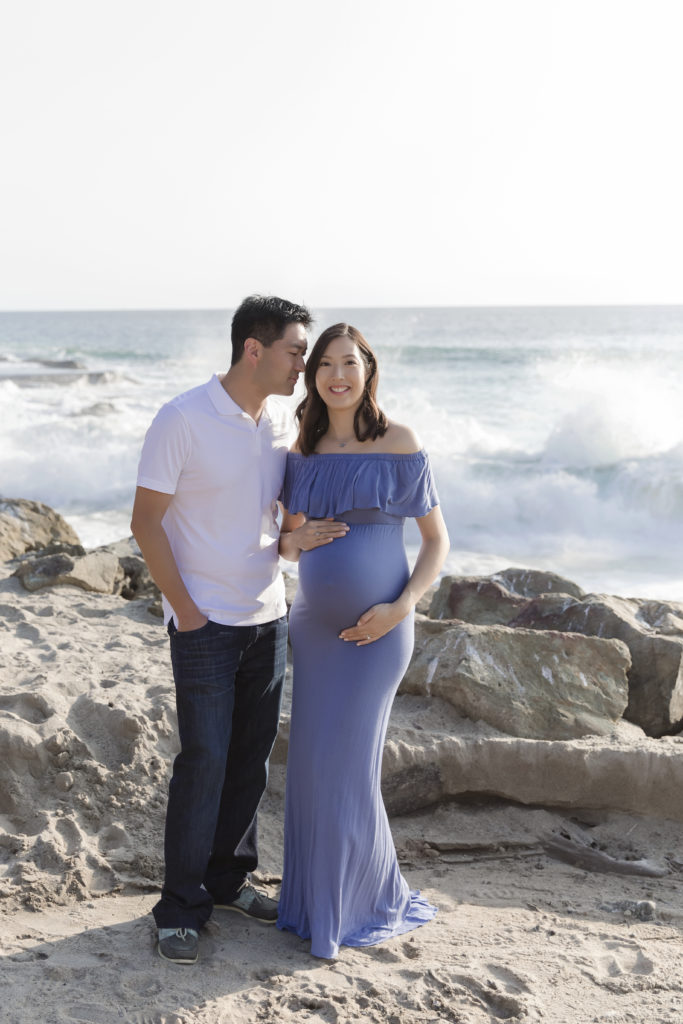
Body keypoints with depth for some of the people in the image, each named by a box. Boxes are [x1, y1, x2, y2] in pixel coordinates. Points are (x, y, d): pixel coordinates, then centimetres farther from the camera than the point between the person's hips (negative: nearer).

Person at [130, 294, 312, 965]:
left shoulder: (285, 420, 4)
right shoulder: (182, 420, -14)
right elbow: (146, 521, -11)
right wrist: (184, 609, -12)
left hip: (268, 616, 6)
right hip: (204, 621, -6)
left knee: (252, 754, 10)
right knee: (205, 758, -6)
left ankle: (227, 879, 26)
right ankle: (180, 907, 8)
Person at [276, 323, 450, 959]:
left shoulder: (398, 445, -8)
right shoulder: (302, 451, 6)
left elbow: (437, 538, -4)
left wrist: (401, 608, -16)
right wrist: (293, 541, -10)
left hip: (374, 628, -5)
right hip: (312, 622, 5)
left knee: (344, 764, -2)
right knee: (313, 762, 9)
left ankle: (366, 902, 18)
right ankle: (318, 891, 26)